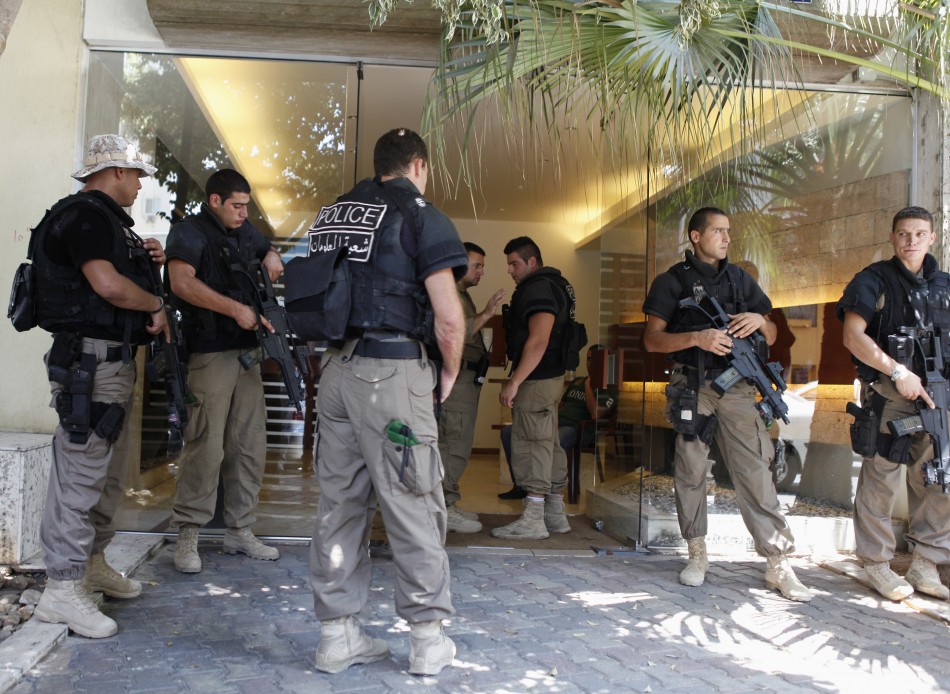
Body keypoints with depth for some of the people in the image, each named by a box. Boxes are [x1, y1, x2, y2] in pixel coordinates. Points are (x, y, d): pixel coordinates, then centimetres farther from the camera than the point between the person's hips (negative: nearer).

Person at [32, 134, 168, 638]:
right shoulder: (84, 215, -11)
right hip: (90, 359, -11)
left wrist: (145, 261, 9)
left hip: (114, 360, 11)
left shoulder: (106, 218, 21)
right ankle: (62, 588, -2)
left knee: (109, 471, 17)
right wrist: (157, 305, -9)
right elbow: (107, 284, -23)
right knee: (80, 472, -8)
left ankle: (92, 564, 29)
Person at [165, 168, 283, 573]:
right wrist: (236, 309, -24)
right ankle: (187, 536, 1)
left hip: (247, 350, 8)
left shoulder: (245, 231, 18)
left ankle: (239, 531, 18)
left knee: (249, 446, 8)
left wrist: (272, 259, 12)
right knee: (206, 446, -10)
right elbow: (182, 282, -21)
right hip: (210, 354, -8)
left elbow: (269, 252, 37)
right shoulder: (189, 232, -5)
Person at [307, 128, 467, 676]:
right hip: (393, 370, -6)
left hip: (336, 368, 7)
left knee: (340, 501, 10)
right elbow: (448, 315, -11)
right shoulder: (420, 215, -4)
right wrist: (450, 373, 4)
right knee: (413, 505, 2)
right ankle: (429, 639, 12)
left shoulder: (333, 214, 16)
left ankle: (339, 635, 19)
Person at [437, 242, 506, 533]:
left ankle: (446, 505, 17)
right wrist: (486, 314, -23)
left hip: (465, 378, 11)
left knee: (451, 444, 12)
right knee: (455, 445, -10)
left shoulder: (461, 295, 23)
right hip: (458, 376, -11)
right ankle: (443, 507, -7)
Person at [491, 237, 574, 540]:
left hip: (536, 379, -11)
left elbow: (538, 341, -24)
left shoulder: (539, 288, -14)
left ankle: (532, 521, -2)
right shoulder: (551, 285, 18)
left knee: (530, 445, -7)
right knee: (549, 444, 14)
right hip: (550, 377, 11)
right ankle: (556, 515, 22)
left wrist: (514, 382, -23)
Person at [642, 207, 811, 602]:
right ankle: (697, 555, 18)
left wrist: (760, 320, -5)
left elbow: (772, 337, 18)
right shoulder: (672, 281, 4)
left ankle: (778, 564, 1)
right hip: (692, 388, -2)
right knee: (690, 472, 4)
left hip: (736, 387, 2)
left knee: (754, 470, -3)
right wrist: (697, 338, -18)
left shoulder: (741, 280, 16)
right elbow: (652, 339, -4)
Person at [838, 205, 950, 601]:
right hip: (888, 395, -5)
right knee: (881, 479, -2)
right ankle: (878, 565, 10)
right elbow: (853, 336, -10)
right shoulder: (874, 281, 0)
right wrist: (898, 372, -16)